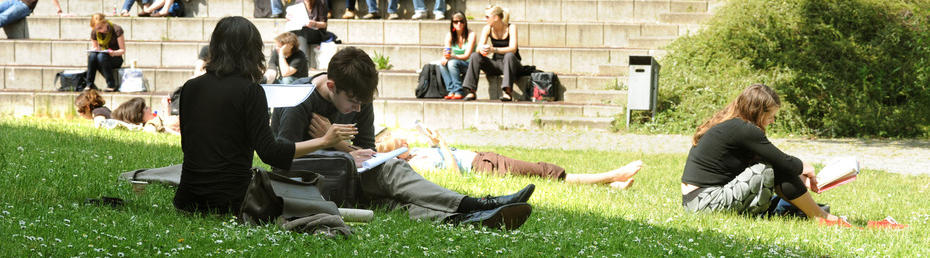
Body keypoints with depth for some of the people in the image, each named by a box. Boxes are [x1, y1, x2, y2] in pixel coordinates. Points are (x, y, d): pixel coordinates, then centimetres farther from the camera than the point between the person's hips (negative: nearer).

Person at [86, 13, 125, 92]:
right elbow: (95, 48, 13)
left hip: (116, 58, -4)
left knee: (101, 56, -36)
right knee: (92, 55, -30)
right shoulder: (94, 32, -1)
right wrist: (93, 50, -12)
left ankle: (111, 85, -31)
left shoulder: (116, 30, -14)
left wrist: (114, 53, -32)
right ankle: (89, 84, -22)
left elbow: (123, 50, -11)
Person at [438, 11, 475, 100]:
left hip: (469, 64, -5)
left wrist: (452, 57, -35)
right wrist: (445, 58, -30)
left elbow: (467, 56, -18)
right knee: (442, 65, -25)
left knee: (452, 63, -32)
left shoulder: (470, 34, -12)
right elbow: (446, 53, -4)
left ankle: (458, 92, -30)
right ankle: (451, 91, -26)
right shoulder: (449, 36, 2)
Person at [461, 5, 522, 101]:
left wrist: (494, 49, -40)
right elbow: (479, 47, -8)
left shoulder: (511, 28, -12)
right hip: (496, 63, 4)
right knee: (475, 56, -18)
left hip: (511, 63, -4)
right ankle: (471, 92, -26)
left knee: (509, 55, -37)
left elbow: (513, 49, -25)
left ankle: (507, 92, -46)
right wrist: (482, 49, -35)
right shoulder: (487, 29, 0)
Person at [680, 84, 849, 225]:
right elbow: (784, 163, -10)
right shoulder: (743, 130, -15)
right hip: (705, 203, -10)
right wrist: (806, 168, 10)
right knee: (774, 170, -12)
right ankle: (820, 217, 1)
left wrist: (799, 175, 17)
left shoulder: (725, 125, 14)